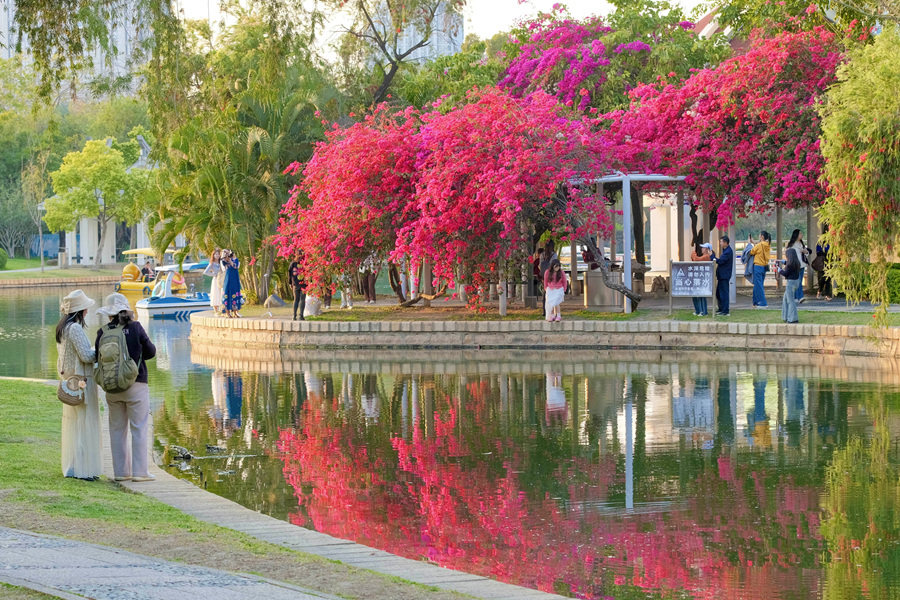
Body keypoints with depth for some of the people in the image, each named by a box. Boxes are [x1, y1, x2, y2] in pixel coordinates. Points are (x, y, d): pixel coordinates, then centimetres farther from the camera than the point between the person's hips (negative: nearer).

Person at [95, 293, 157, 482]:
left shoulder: (103, 332, -5)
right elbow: (150, 352, -2)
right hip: (136, 384, -3)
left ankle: (121, 471, 14)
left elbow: (98, 358, 2)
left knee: (117, 429, 12)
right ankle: (140, 472, 0)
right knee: (139, 428, 3)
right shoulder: (135, 328, -10)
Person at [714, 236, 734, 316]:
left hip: (724, 276, -11)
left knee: (724, 293, -6)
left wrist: (712, 256, -13)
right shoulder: (725, 250, 16)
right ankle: (721, 309, 26)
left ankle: (725, 311, -3)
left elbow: (720, 261, -22)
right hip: (722, 275, 11)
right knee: (718, 293, 17)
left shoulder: (728, 251, -17)